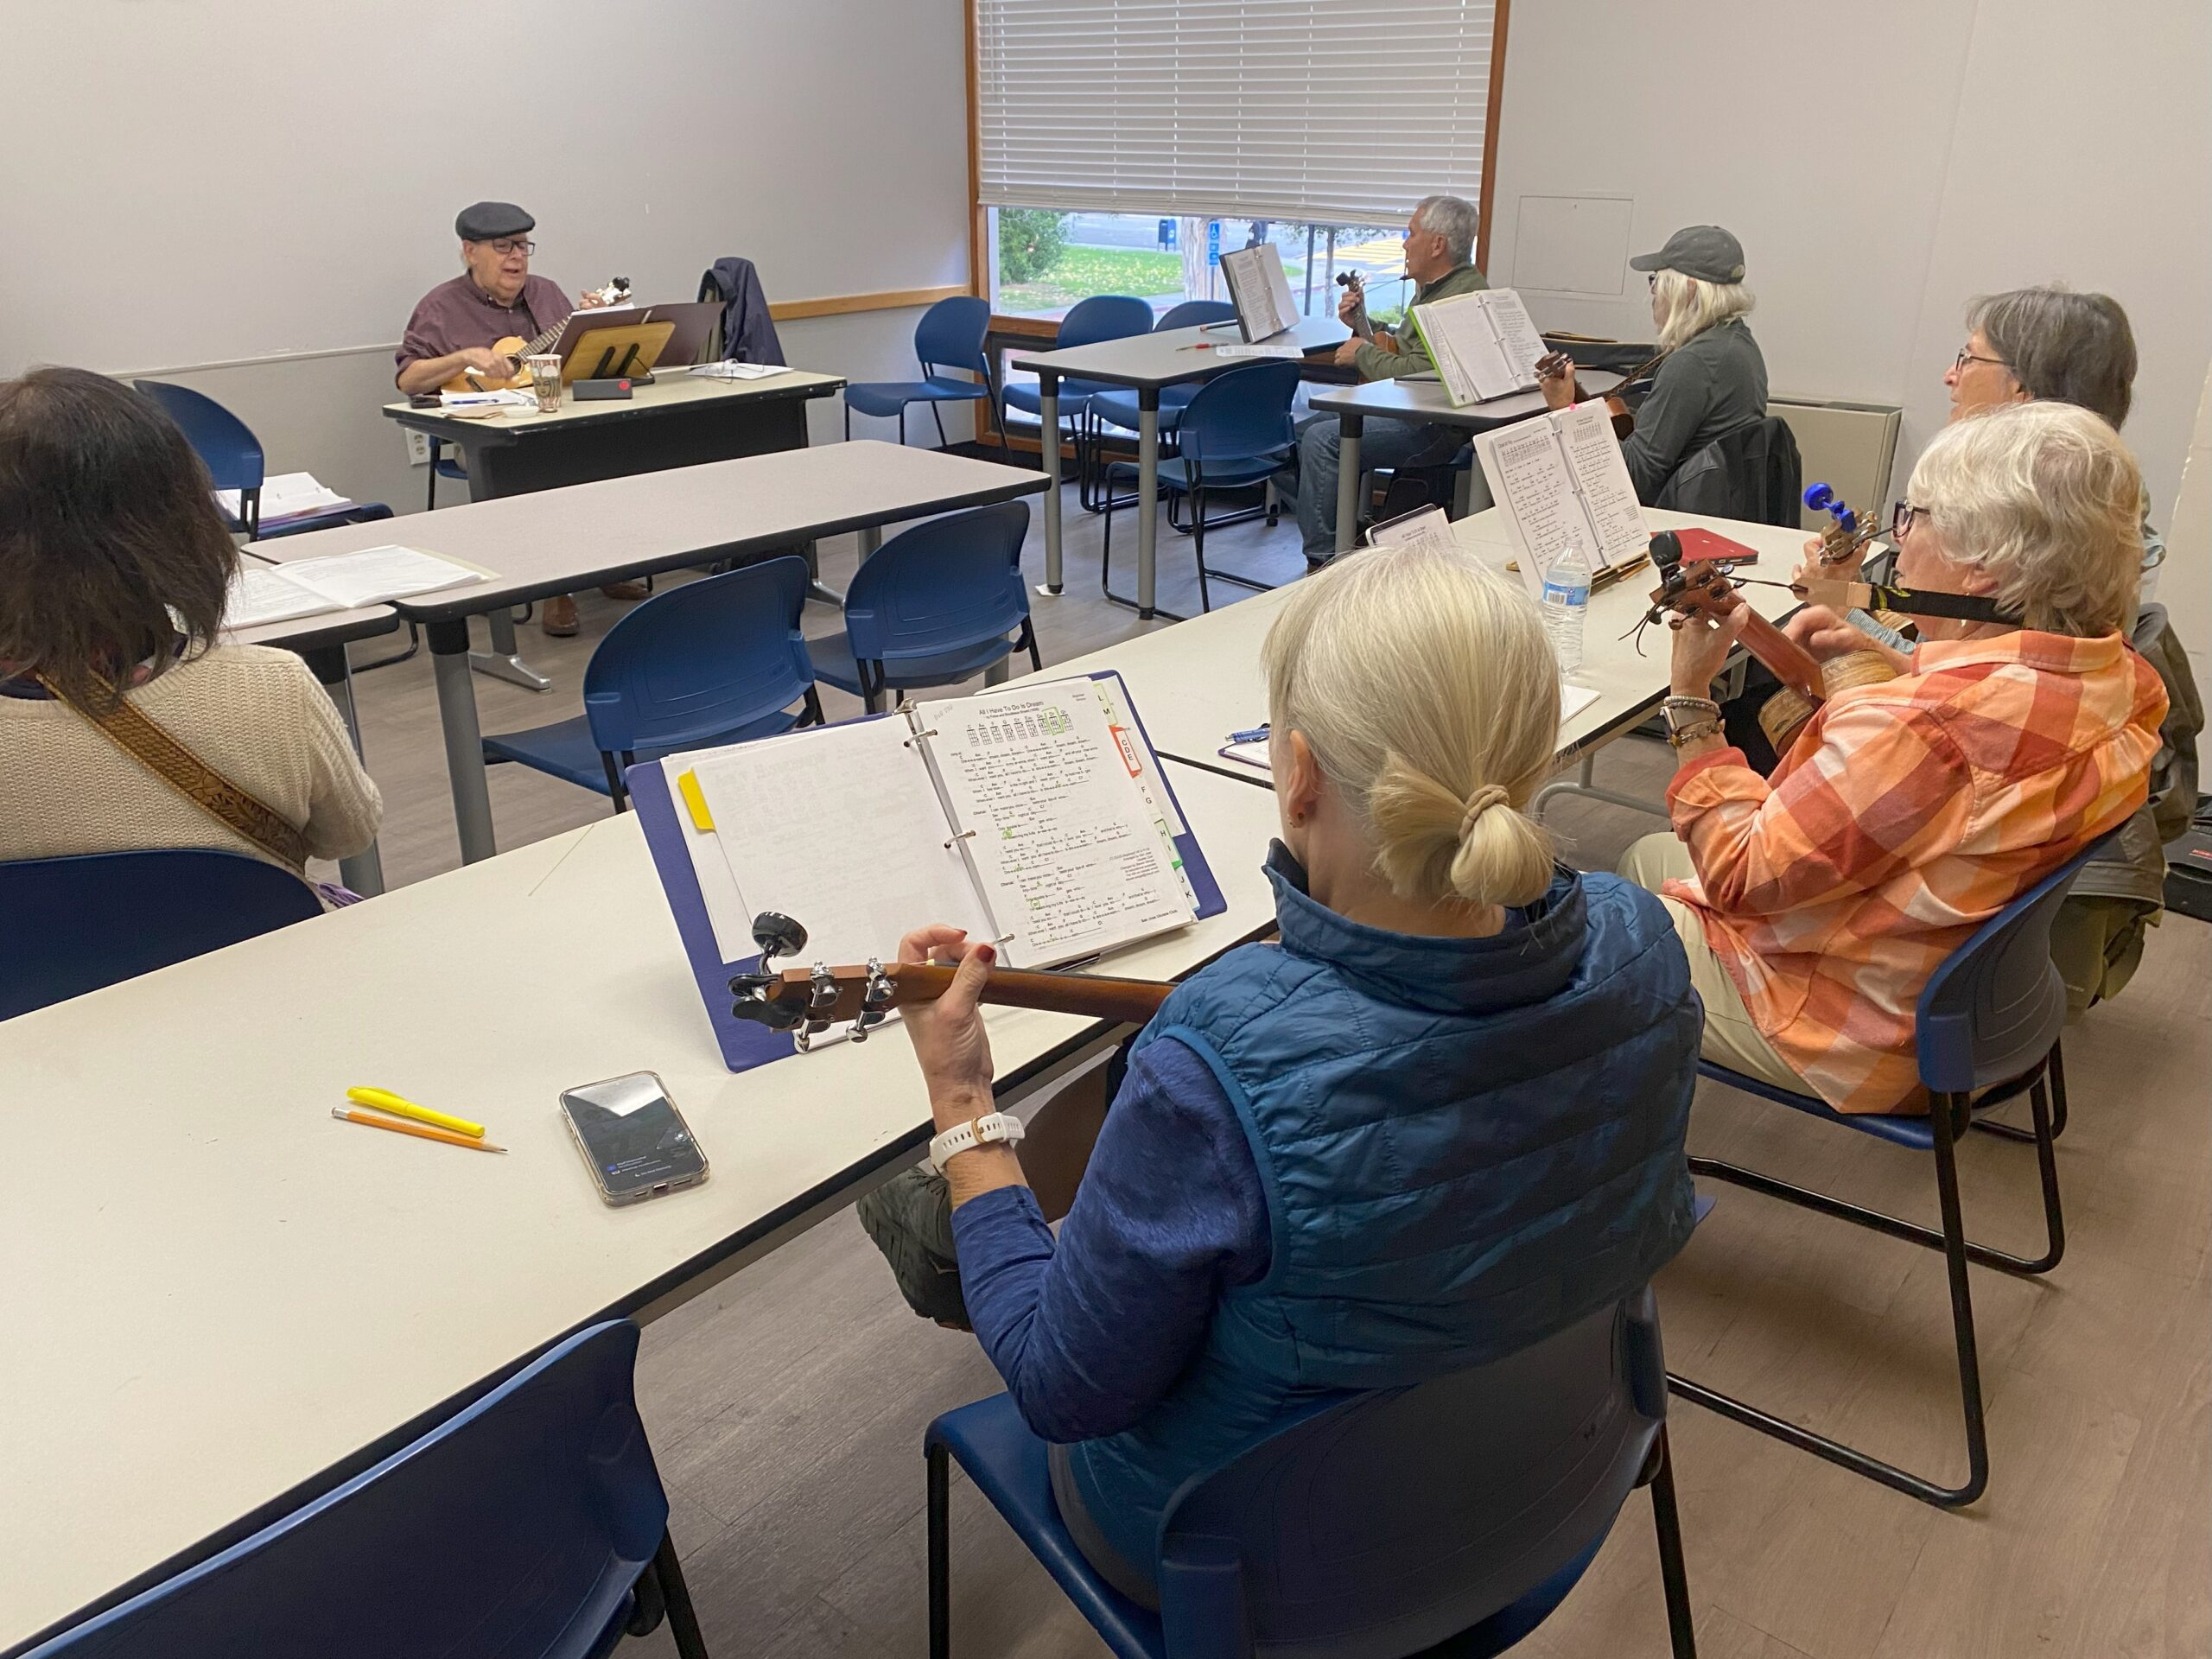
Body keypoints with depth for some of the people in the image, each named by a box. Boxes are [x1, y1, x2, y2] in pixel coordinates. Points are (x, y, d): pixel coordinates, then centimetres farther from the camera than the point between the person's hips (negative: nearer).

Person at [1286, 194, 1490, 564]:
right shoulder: (1433, 287, 16)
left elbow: (1420, 370, -30)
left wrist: (1363, 353, -14)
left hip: (1432, 425, -12)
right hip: (1397, 406, 12)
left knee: (1322, 440, -25)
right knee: (1304, 430, 12)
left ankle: (1323, 558, -17)